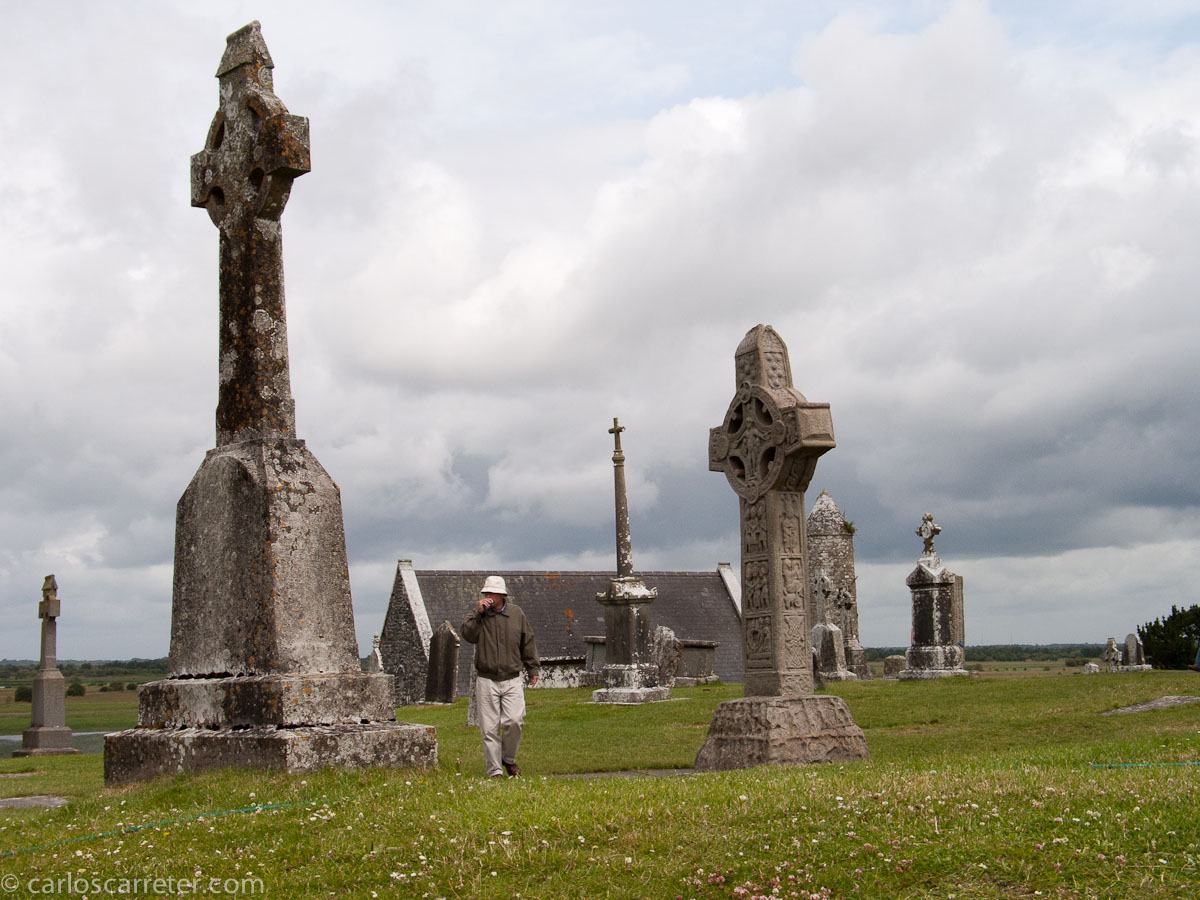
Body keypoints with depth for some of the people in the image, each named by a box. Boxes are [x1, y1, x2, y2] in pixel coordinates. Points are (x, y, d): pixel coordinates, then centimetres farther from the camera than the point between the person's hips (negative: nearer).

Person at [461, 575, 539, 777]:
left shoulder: (516, 613, 7)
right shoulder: (480, 614, 5)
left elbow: (528, 642, 14)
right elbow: (468, 635, -12)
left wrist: (533, 669, 14)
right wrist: (478, 613, -17)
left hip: (512, 680, 0)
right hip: (486, 681, 0)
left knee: (514, 721, -14)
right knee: (489, 728, -2)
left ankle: (509, 759, 11)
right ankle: (495, 771, 7)